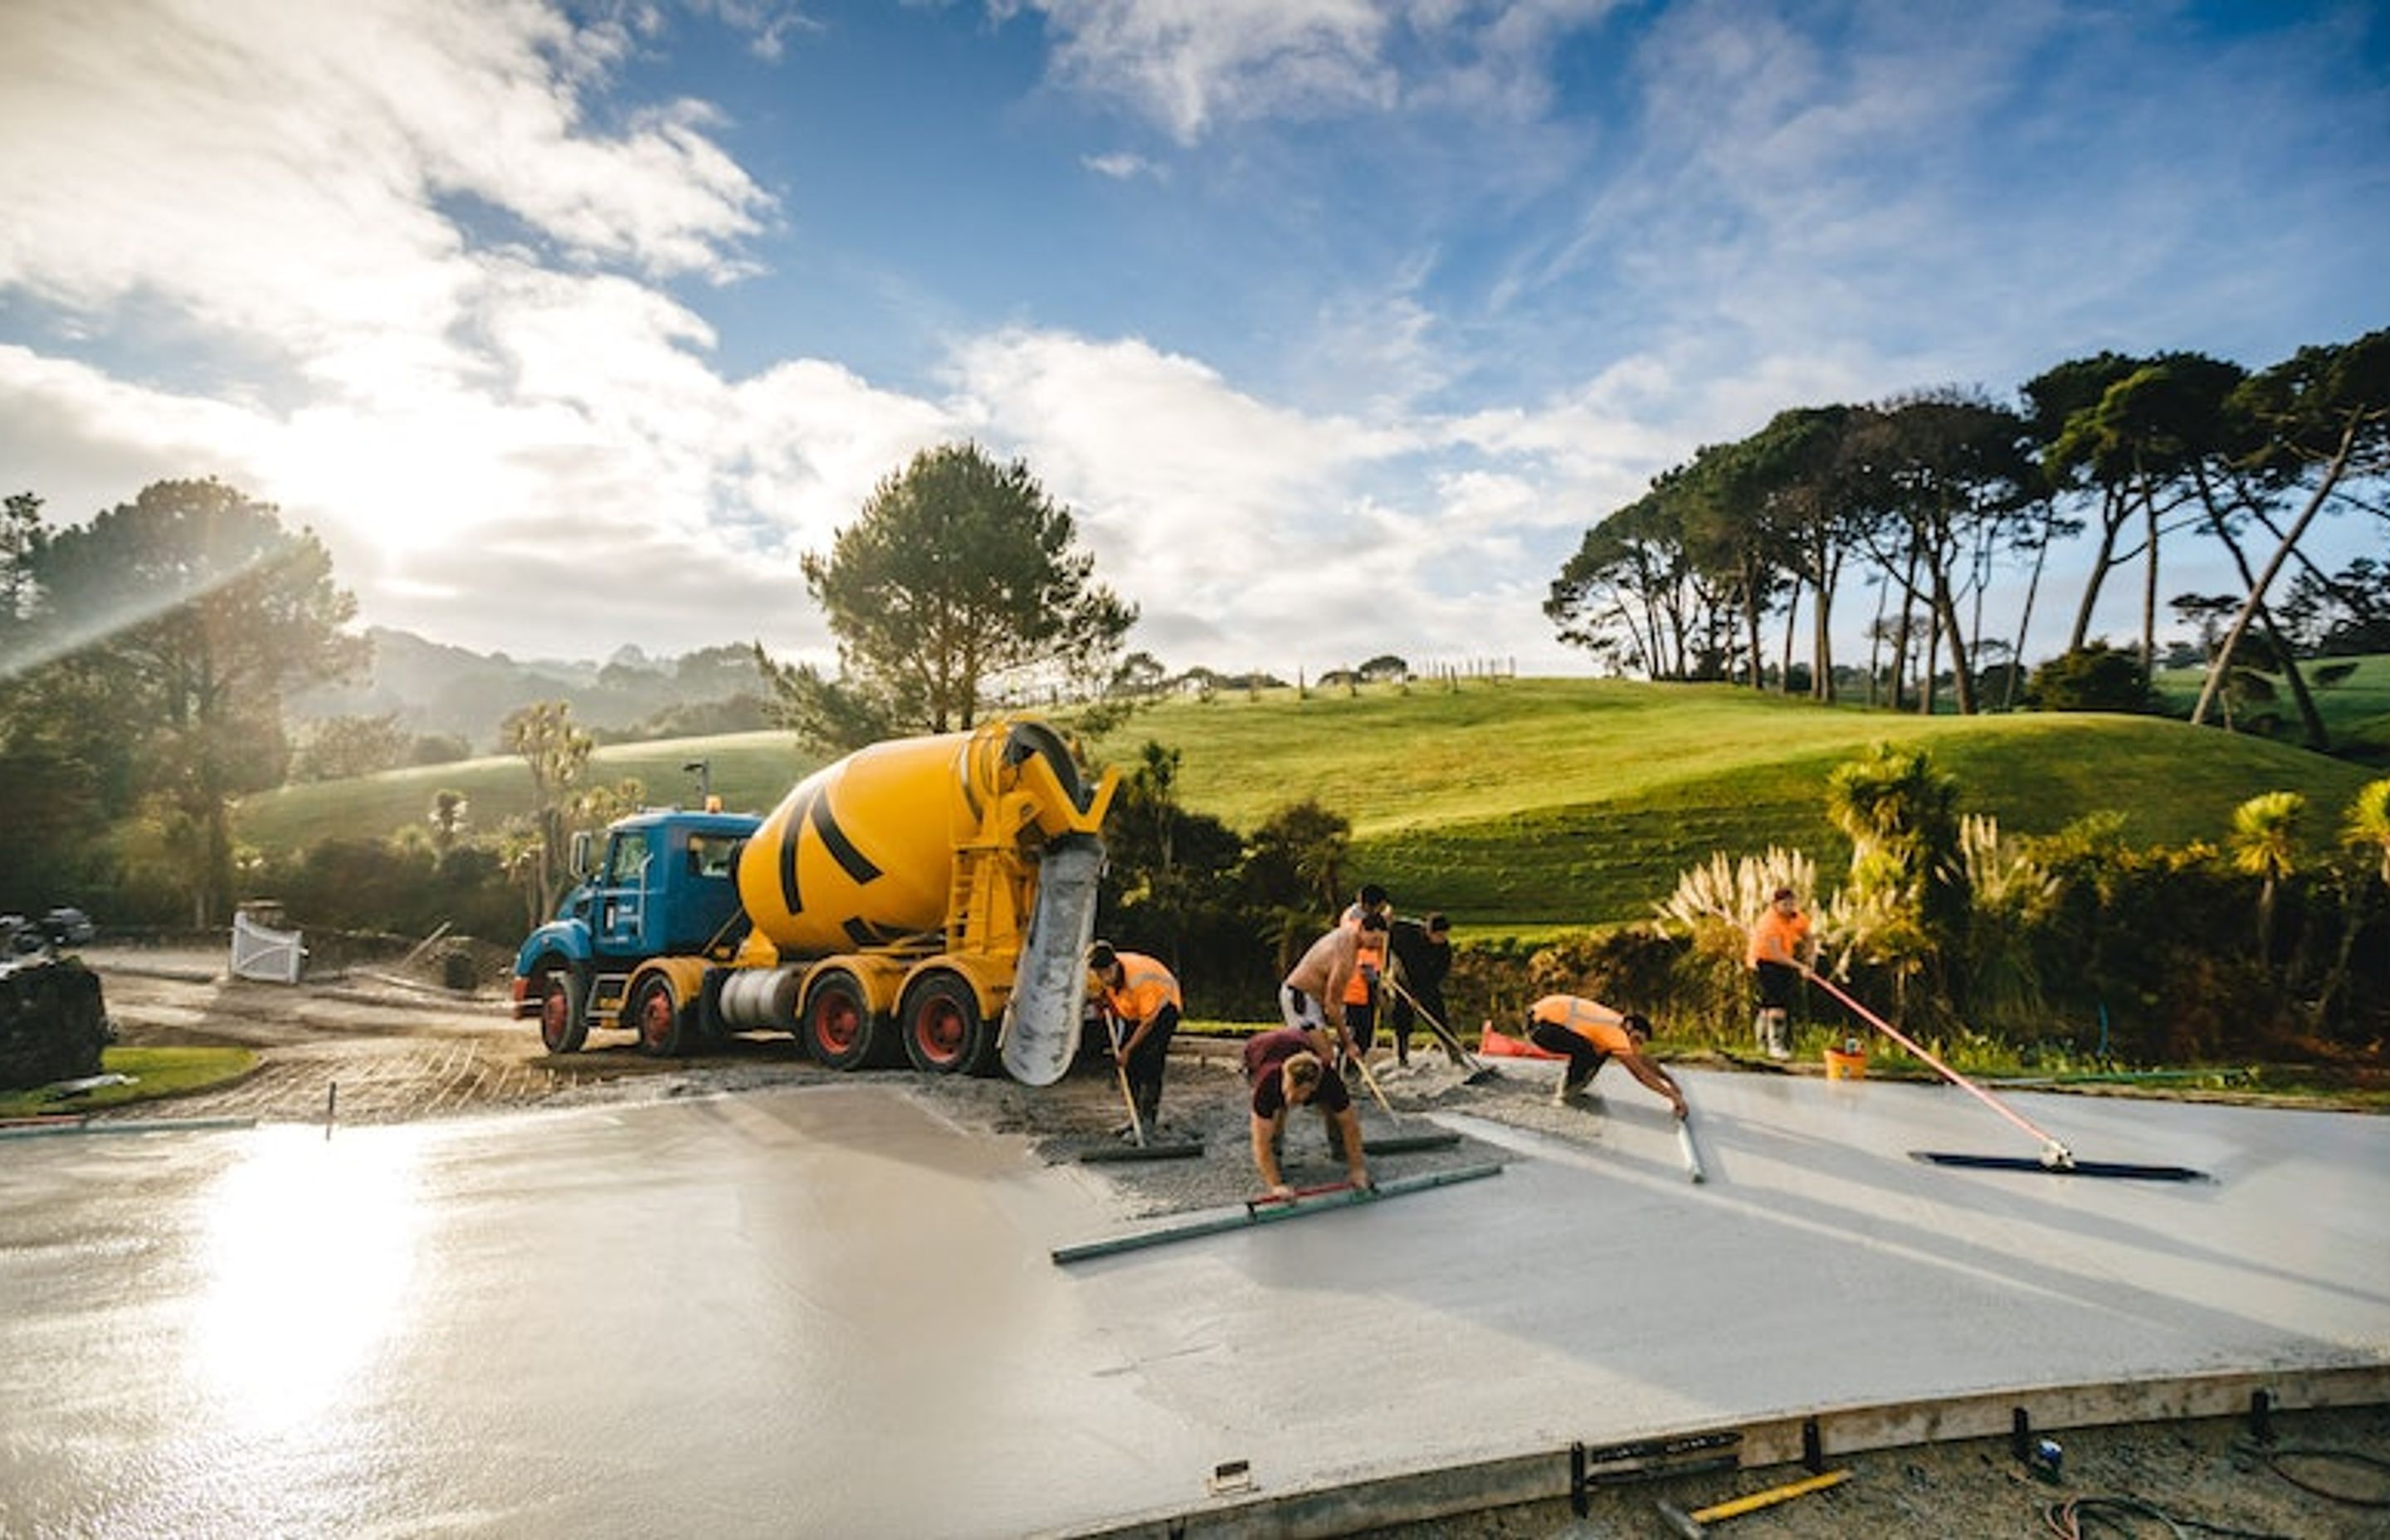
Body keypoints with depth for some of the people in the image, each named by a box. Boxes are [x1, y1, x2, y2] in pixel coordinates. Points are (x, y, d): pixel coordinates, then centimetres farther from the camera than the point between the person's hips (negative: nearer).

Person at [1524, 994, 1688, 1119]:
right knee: (1586, 1050, -30)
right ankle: (1565, 1092, -10)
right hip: (1539, 1023, -10)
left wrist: (1671, 1082, 17)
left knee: (1604, 1050, 11)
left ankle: (1574, 1085, 17)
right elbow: (1640, 1072, -20)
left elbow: (1644, 1059, 18)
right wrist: (1672, 1095, -15)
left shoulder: (1619, 1024, 5)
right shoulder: (1615, 1033, -22)